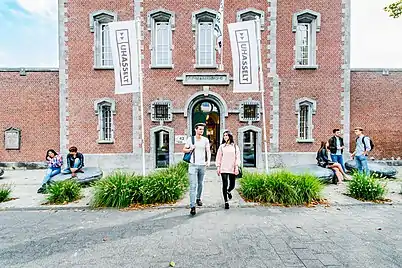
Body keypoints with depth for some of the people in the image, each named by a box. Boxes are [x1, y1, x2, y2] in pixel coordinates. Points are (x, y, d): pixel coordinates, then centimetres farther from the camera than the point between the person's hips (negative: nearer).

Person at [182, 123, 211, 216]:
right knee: (193, 186, -7)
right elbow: (184, 150, 8)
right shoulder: (190, 139, 0)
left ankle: (198, 198, 40)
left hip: (202, 165, 2)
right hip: (193, 165, -2)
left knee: (200, 184, 17)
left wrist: (209, 160, -15)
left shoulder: (205, 140, 4)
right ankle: (192, 206, -5)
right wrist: (190, 149, -13)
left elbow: (208, 151, 1)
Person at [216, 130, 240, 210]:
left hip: (232, 169, 1)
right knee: (225, 185, -3)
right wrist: (218, 167, 0)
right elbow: (218, 157, 6)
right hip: (224, 169, -1)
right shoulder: (221, 146, 8)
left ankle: (228, 191, 43)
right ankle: (226, 202, 11)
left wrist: (236, 167, -5)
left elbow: (237, 157, 4)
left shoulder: (235, 146, 9)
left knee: (232, 185, 8)